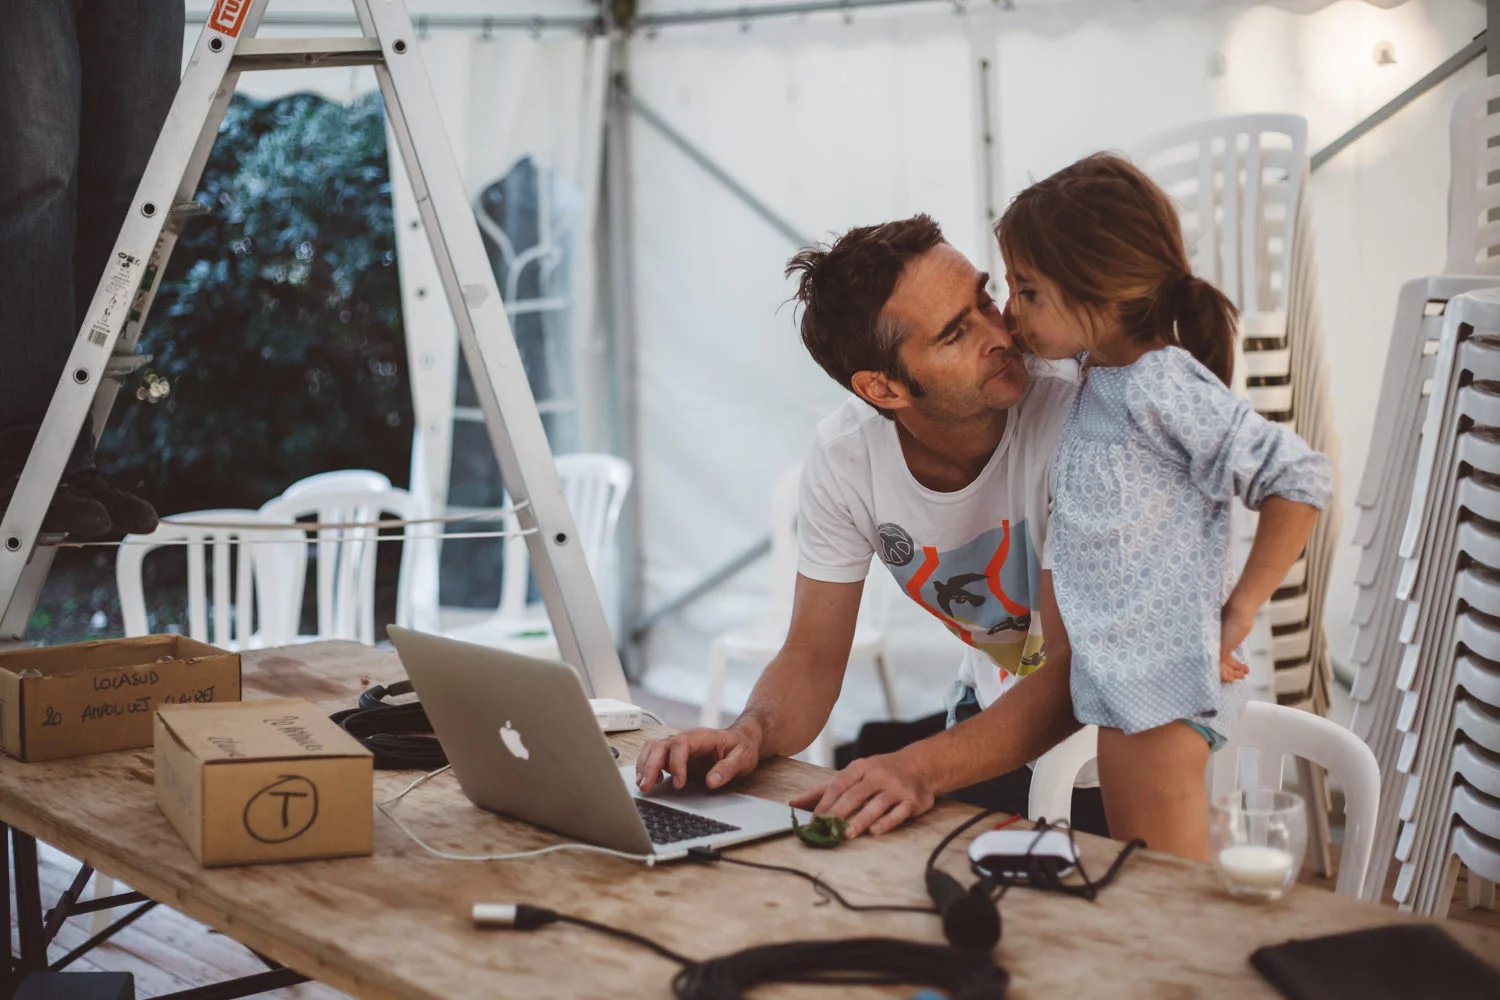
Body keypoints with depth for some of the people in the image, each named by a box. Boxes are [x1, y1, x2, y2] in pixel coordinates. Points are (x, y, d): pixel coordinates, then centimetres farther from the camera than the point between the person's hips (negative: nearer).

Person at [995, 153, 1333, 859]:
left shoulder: (1163, 386, -19)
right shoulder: (1100, 377, 9)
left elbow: (1300, 478, -20)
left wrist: (1240, 608, -16)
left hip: (1161, 685, -10)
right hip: (1120, 679, 10)